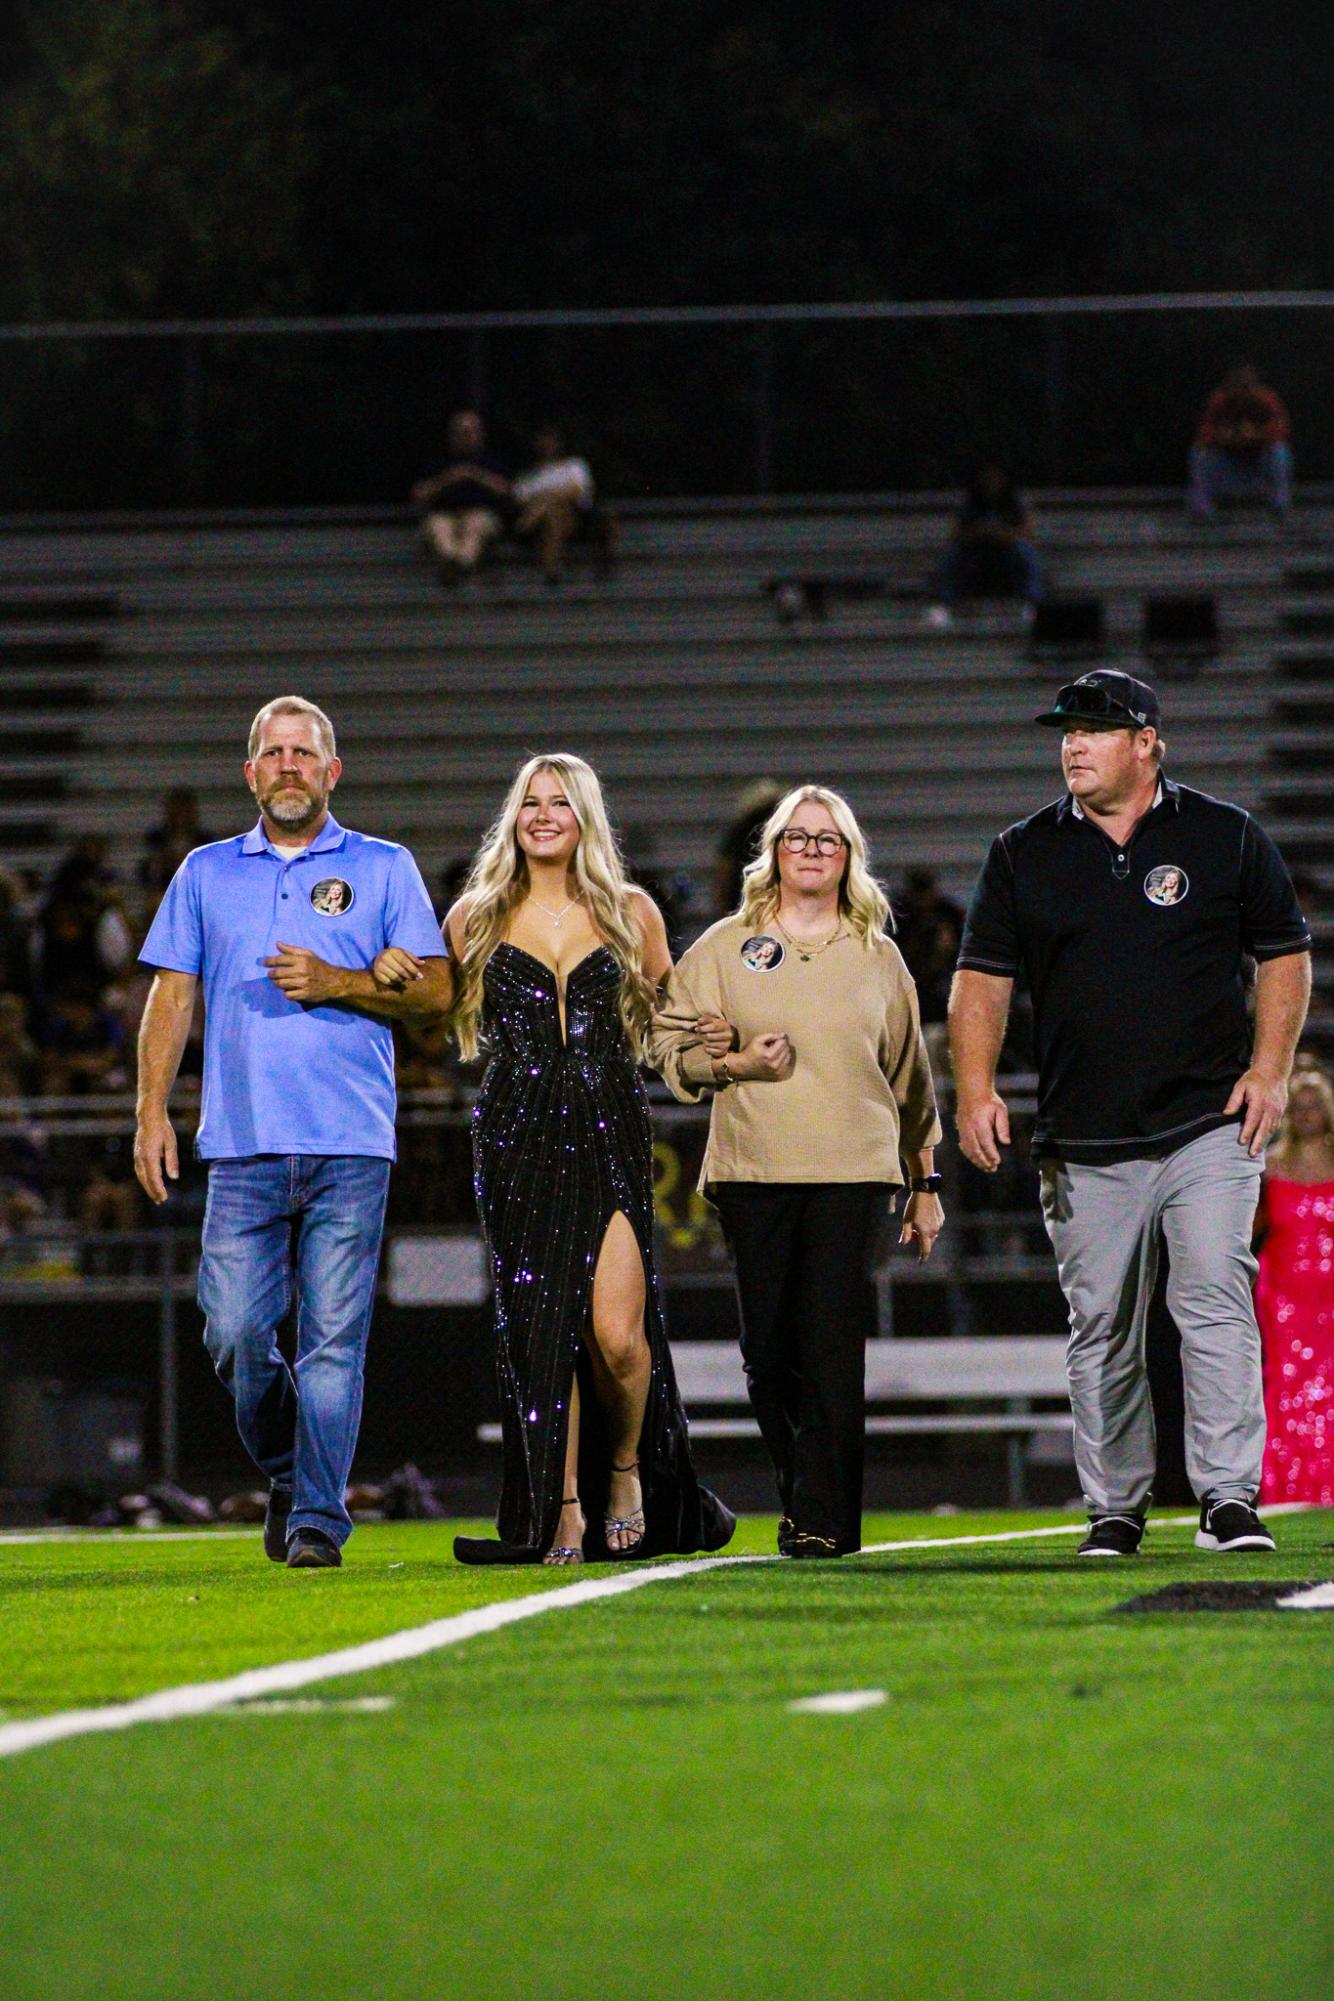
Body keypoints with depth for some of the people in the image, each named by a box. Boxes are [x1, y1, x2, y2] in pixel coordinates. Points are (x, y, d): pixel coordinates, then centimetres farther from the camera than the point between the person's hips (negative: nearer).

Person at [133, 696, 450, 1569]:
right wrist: (153, 1112, 3)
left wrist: (336, 984, -10)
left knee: (333, 1339, -7)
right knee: (235, 1333, -4)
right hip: (244, 1145, 2)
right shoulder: (207, 874, 16)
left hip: (350, 1145, -2)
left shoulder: (384, 869, 10)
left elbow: (435, 990, 5)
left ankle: (319, 1519, -4)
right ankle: (287, 1473, 20)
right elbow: (172, 996, 14)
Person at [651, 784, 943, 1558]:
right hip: (753, 1173, 1)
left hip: (854, 1174, -1)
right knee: (769, 1353, 0)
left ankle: (825, 1520, -11)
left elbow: (910, 1076, 16)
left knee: (833, 1349, -11)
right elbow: (672, 1045, 9)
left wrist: (927, 1183, 16)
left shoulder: (878, 957, 12)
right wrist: (732, 1065, -10)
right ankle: (802, 1493, 18)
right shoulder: (724, 948, 10)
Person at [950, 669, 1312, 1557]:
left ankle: (1229, 1495, -13)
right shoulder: (1024, 854, 9)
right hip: (1085, 1142, 2)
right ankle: (1115, 1509, 12)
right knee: (1101, 1328, 4)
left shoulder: (1226, 837, 5)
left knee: (1216, 1301, -13)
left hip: (1210, 1125, -2)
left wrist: (1269, 1070, -3)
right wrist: (977, 1087, -9)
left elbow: (1286, 953, 10)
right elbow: (983, 976, 5)